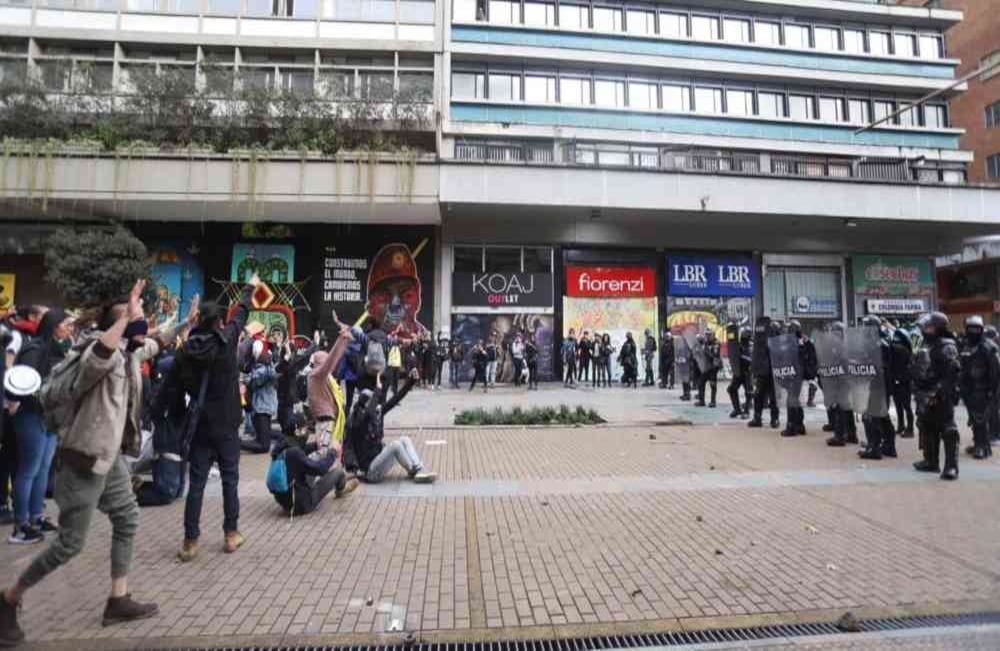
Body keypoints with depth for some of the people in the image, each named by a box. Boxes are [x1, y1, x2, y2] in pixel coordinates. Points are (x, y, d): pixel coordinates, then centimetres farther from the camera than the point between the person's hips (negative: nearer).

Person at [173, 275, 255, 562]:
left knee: (196, 483, 7)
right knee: (230, 480, 9)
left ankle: (190, 541, 11)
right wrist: (250, 287, 20)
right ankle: (231, 534, 18)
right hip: (226, 424, -2)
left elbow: (184, 383, 2)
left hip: (201, 424, 3)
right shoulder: (226, 339, -11)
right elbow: (241, 313, 5)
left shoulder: (186, 349, -3)